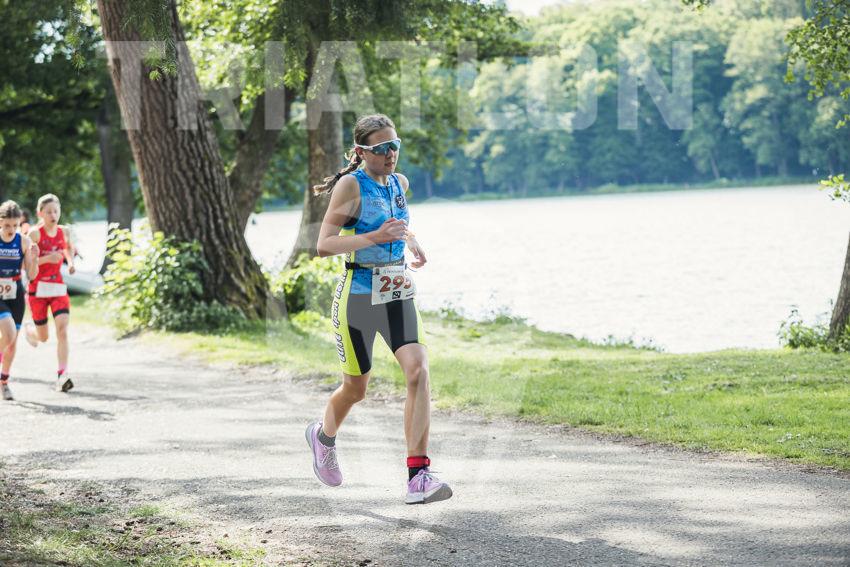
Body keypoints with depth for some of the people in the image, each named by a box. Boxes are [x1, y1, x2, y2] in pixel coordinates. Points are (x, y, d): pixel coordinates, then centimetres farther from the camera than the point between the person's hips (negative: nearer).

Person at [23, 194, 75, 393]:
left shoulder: (63, 232, 5)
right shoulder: (35, 233, -9)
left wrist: (71, 262, 9)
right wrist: (46, 258, -25)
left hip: (58, 287, 3)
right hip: (38, 288, -3)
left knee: (62, 331, -15)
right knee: (43, 337, 8)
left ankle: (62, 376, -16)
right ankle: (29, 329, 45)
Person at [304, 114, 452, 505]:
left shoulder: (399, 183, 7)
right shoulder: (350, 185, -12)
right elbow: (324, 245, -18)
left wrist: (409, 240, 9)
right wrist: (376, 237, -28)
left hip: (398, 296, 4)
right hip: (358, 296, -4)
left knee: (418, 372, -18)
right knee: (355, 389, 11)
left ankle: (418, 477, -20)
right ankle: (324, 436, 47)